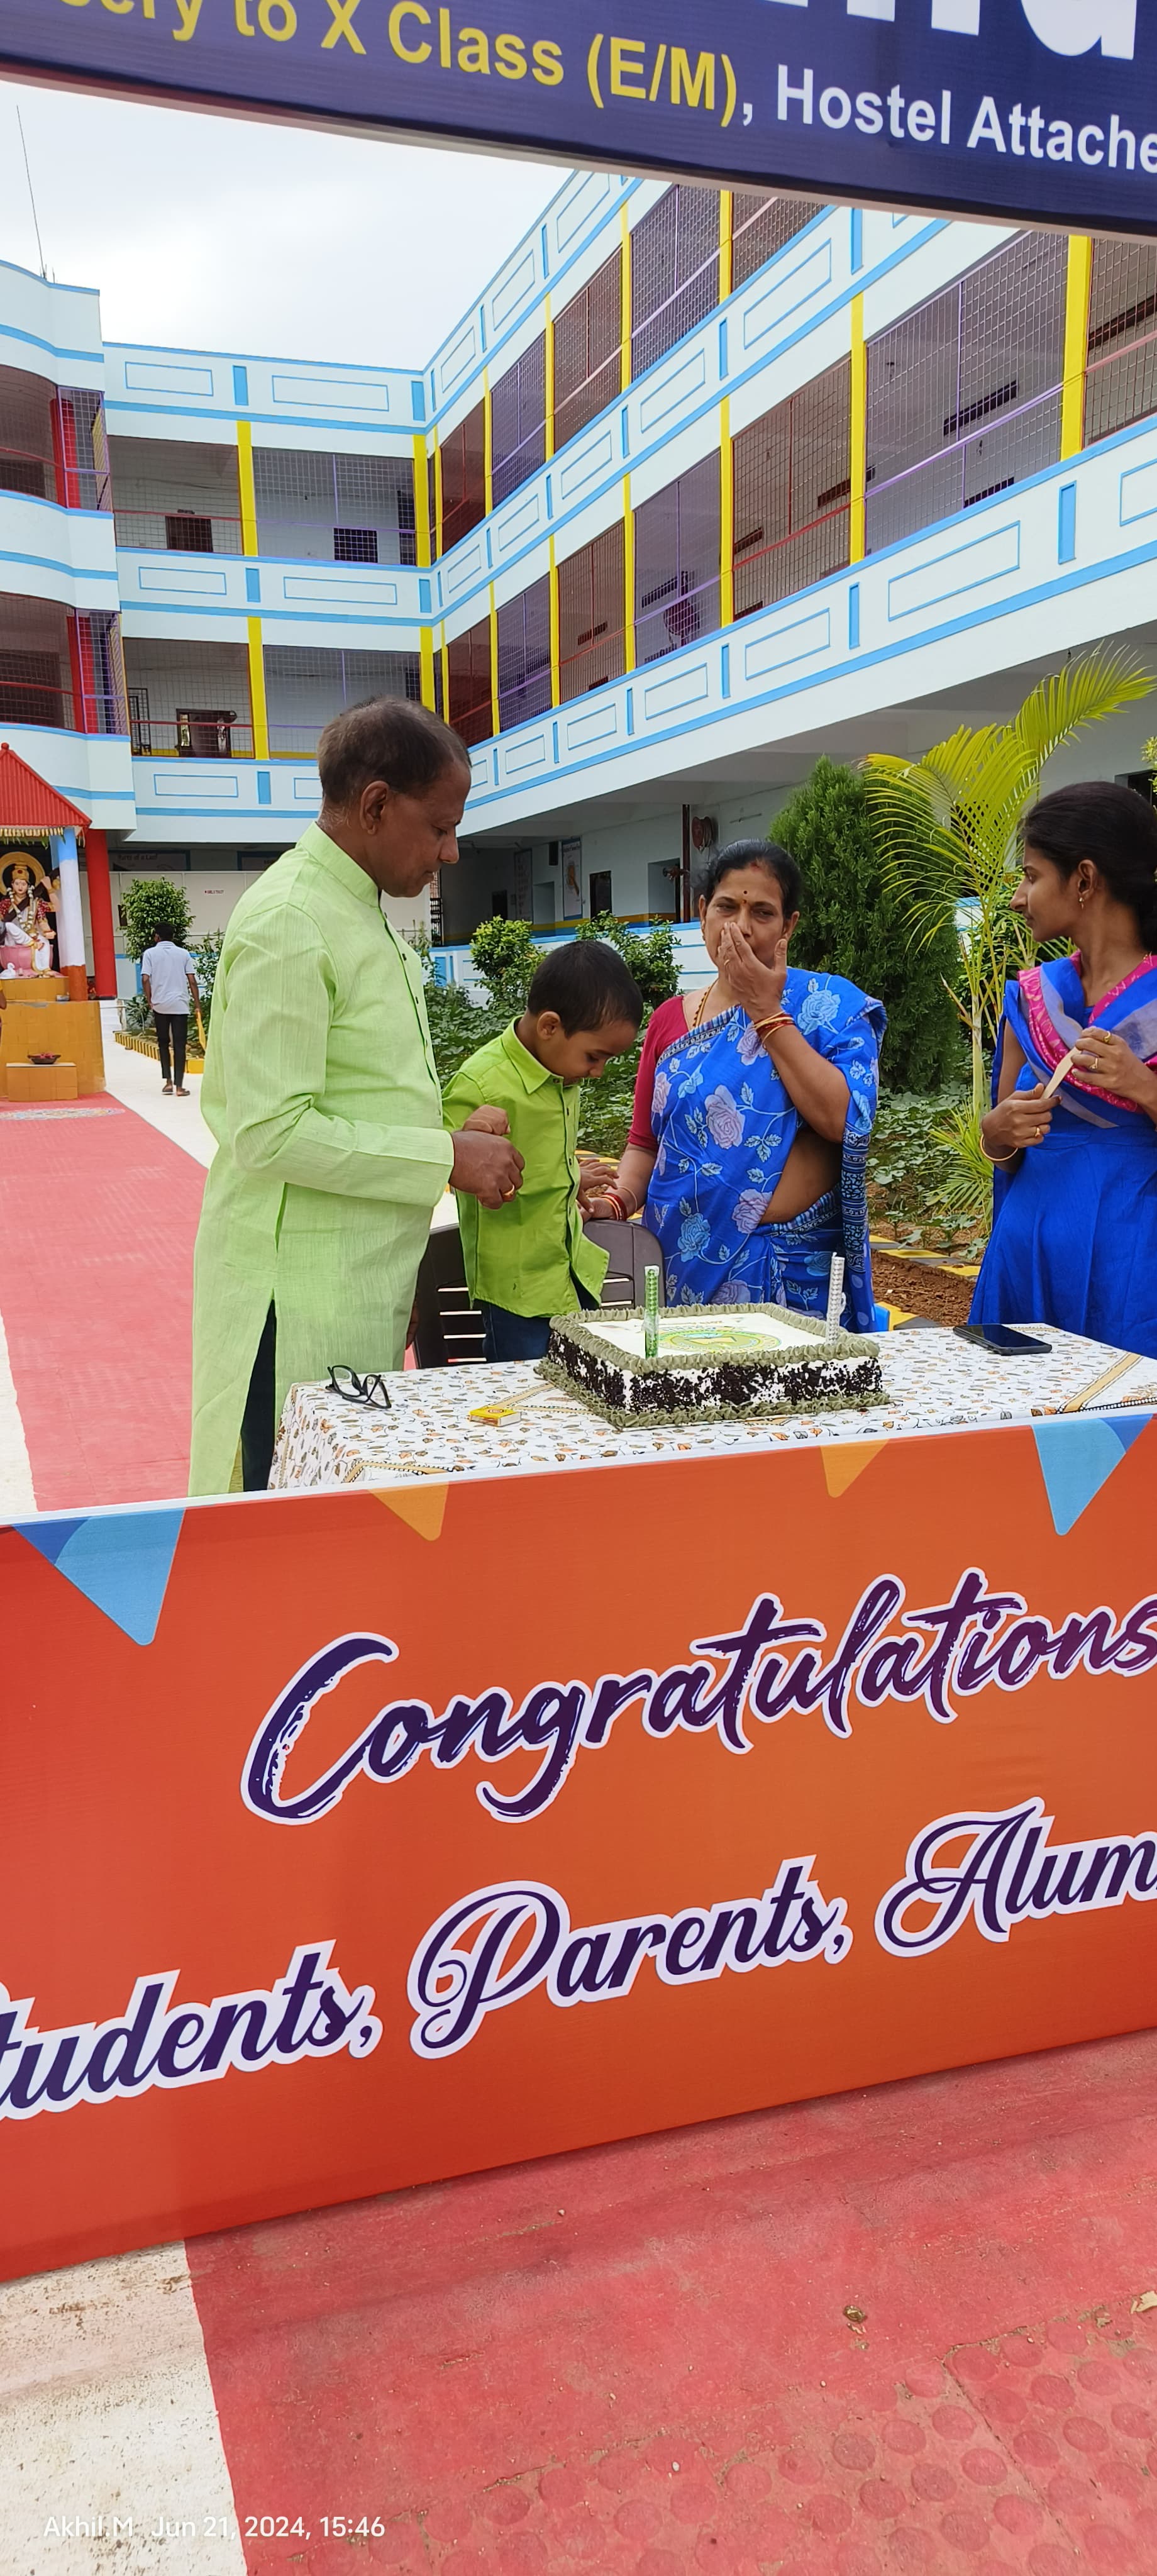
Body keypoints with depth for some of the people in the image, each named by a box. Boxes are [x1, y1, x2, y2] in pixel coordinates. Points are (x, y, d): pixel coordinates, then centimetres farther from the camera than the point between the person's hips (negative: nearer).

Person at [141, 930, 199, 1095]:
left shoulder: (150, 953, 1)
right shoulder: (184, 953, 4)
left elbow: (145, 979, -8)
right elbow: (192, 981, 1)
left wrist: (149, 1001, 3)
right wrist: (197, 1005, 5)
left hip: (160, 1005, 0)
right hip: (180, 1006, 0)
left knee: (163, 1043, 16)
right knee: (179, 1046, 0)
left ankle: (168, 1081, 12)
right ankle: (179, 1086, -3)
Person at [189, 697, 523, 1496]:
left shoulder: (362, 914, 15)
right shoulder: (289, 925, -16)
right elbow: (271, 1132, -22)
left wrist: (451, 1138, 8)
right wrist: (447, 1157, -17)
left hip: (366, 1278, 9)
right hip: (301, 1297, -9)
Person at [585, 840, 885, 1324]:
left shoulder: (831, 1006, -1)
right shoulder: (671, 1020, 10)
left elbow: (842, 1119, -17)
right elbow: (645, 1142, 13)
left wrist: (767, 1011, -12)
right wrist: (616, 1200, -8)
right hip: (685, 1262, 3)